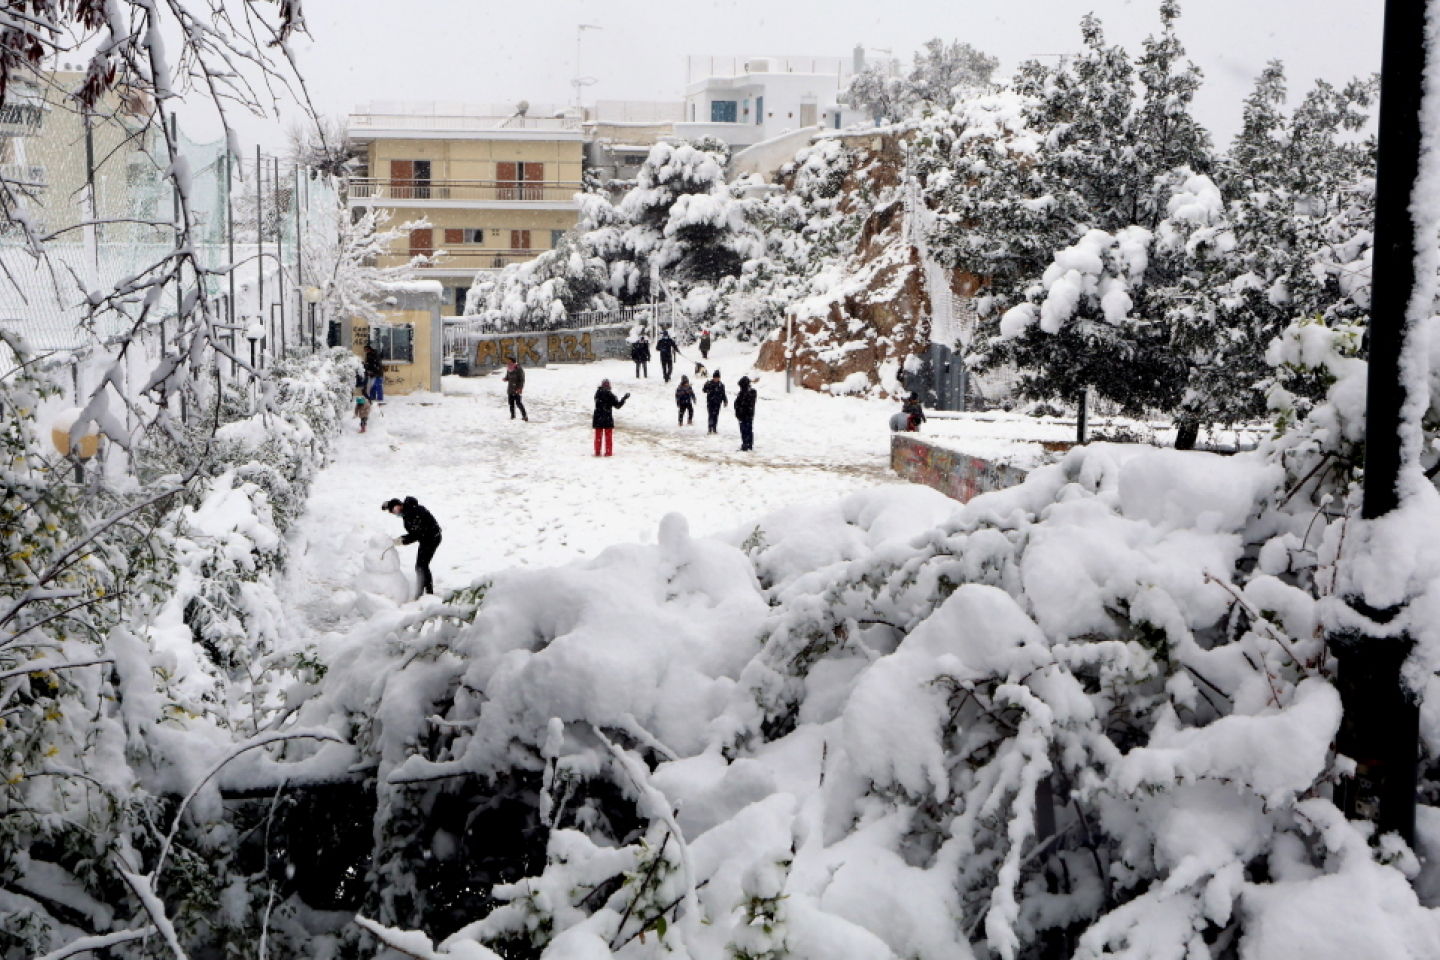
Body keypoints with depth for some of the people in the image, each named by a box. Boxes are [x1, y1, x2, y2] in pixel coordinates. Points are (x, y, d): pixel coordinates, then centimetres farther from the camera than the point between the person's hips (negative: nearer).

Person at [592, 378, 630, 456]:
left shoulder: (598, 393, 0)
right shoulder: (610, 395, -13)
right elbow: (617, 405, -8)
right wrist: (624, 398, 1)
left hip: (598, 418, 3)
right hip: (608, 419, -3)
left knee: (598, 436, 12)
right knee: (608, 436, 7)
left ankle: (597, 452, 11)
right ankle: (608, 452, 5)